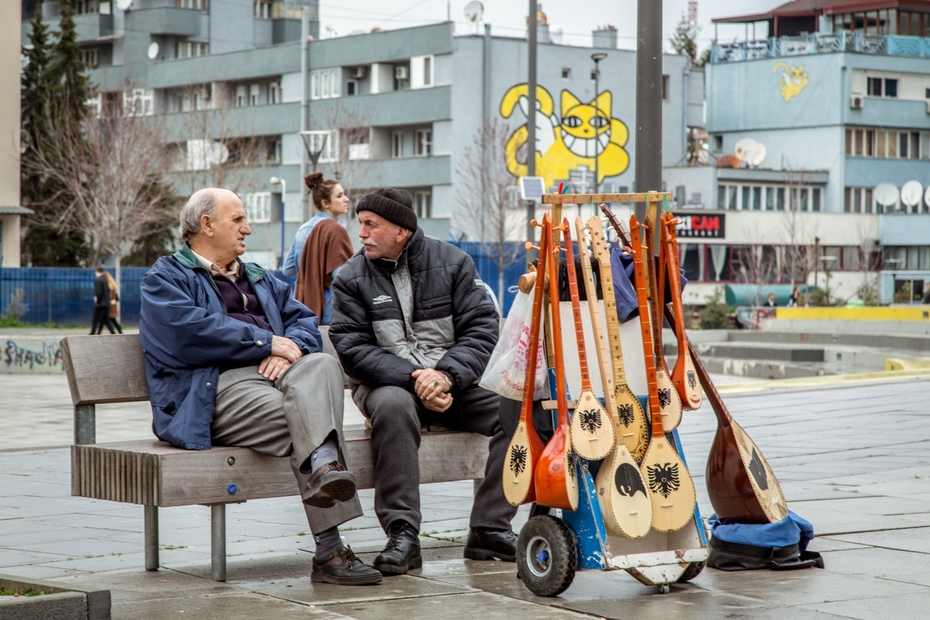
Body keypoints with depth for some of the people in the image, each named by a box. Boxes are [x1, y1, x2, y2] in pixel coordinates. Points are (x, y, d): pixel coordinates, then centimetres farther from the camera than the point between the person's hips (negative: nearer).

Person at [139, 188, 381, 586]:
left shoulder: (260, 280, 35)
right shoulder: (165, 279, 12)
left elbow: (304, 320, 21)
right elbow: (190, 331, -9)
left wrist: (290, 349, -4)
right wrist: (268, 342, -7)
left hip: (274, 375, 5)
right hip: (220, 386, -5)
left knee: (322, 364, -30)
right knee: (302, 420, -31)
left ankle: (324, 465, -58)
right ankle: (329, 551, -40)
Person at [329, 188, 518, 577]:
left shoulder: (452, 263, 3)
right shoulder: (352, 278, 1)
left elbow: (481, 329, -4)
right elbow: (353, 347, -9)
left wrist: (446, 375, -22)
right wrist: (413, 379, -23)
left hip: (453, 381, 2)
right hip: (388, 382, -2)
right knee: (393, 406, -38)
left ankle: (489, 529, -16)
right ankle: (402, 535, -36)